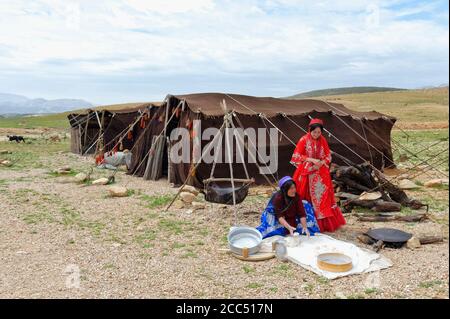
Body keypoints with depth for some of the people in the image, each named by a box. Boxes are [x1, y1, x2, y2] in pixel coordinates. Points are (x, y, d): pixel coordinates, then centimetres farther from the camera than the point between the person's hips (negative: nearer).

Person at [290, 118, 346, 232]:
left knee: (323, 196, 2)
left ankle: (325, 223, 10)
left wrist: (321, 163, -12)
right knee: (308, 198, 0)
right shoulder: (303, 140, -8)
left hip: (320, 173, 3)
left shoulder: (323, 140, 4)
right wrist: (311, 160, -18)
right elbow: (297, 156, -9)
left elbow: (328, 155, 8)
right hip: (306, 173, -3)